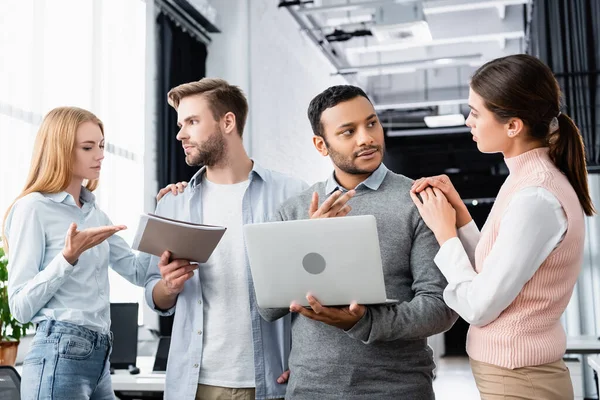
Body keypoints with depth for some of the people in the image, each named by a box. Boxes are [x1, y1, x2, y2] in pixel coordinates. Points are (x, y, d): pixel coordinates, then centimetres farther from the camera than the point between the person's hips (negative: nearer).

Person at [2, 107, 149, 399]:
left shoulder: (95, 213, 13)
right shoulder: (33, 208, -9)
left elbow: (139, 273, 10)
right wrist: (68, 257, -24)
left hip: (98, 356, 7)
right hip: (58, 357, -7)